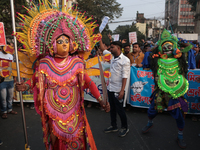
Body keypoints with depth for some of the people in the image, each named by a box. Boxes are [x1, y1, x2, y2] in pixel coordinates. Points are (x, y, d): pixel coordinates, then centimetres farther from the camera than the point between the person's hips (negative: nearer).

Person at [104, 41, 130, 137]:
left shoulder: (125, 60, -12)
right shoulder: (112, 58, 8)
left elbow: (124, 76, -16)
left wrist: (122, 90, -19)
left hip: (118, 90, -7)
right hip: (110, 88, 7)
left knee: (119, 109, 5)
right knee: (112, 109, 17)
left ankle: (125, 127, 26)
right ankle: (114, 126, 34)